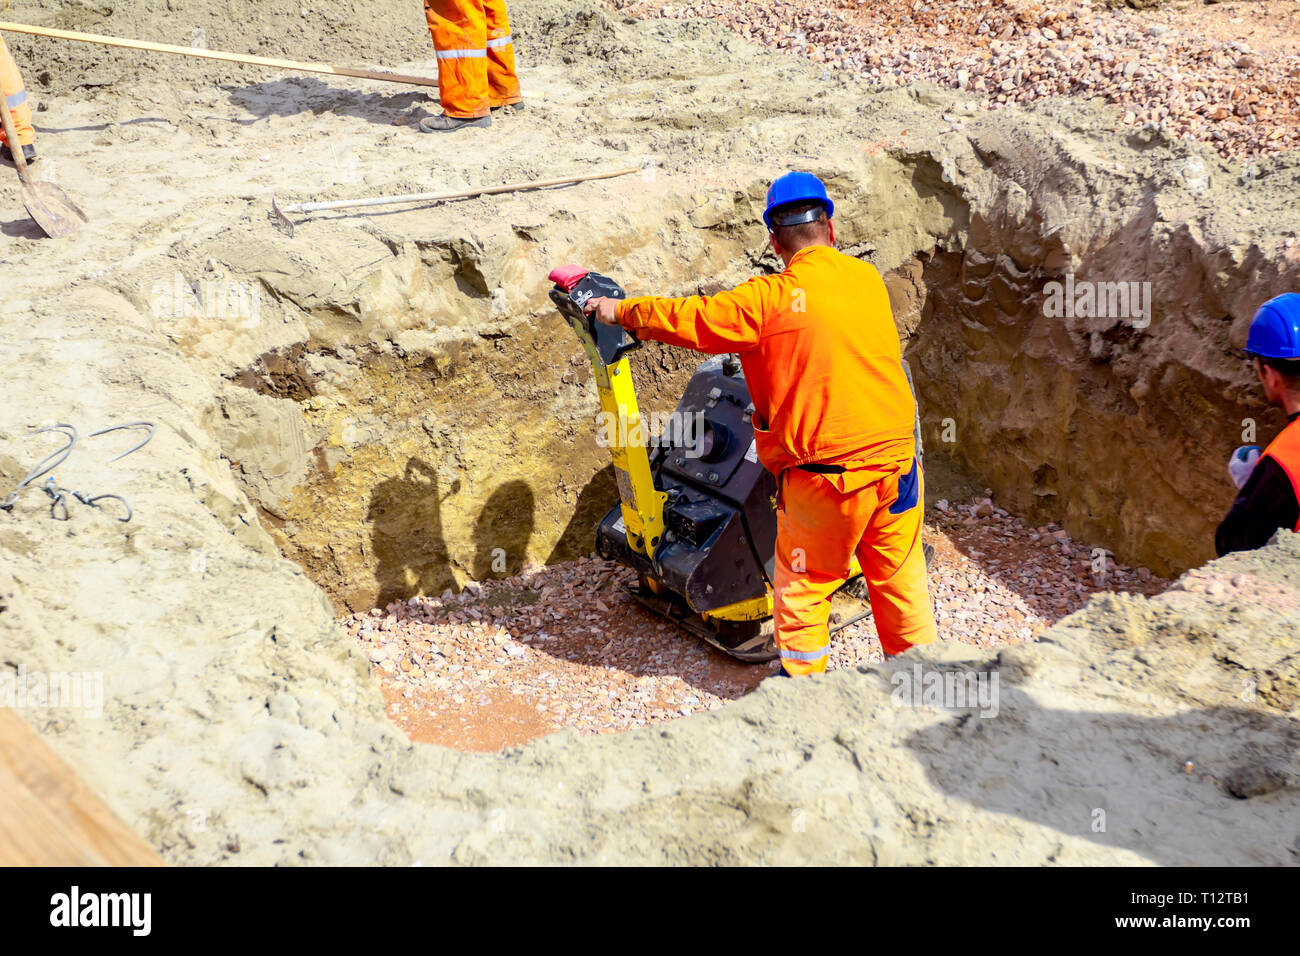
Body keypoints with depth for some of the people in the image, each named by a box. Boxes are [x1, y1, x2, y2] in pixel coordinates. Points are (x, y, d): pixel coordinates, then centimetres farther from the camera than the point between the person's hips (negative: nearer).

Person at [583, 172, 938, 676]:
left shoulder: (770, 300, -12)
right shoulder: (868, 279, 5)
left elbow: (691, 321, -4)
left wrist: (621, 310, 12)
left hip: (825, 477, -5)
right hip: (895, 461, 5)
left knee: (802, 588, 13)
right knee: (900, 578, 19)